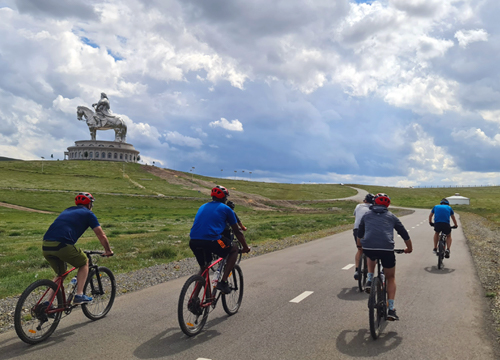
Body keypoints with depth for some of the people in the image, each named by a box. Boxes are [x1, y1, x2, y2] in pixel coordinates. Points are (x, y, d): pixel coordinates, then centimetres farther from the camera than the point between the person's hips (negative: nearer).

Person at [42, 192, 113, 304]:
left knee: (60, 275, 26)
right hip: (62, 245, -6)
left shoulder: (67, 211, 32)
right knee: (84, 263, 19)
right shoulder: (88, 214, 14)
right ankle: (79, 295, 10)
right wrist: (108, 251, 31)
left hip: (46, 246, 6)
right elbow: (101, 236, 14)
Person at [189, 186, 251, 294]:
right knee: (234, 249, 20)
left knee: (203, 267, 29)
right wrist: (245, 247, 33)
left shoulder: (203, 207, 27)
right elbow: (237, 232, 19)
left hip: (194, 242, 6)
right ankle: (223, 282, 10)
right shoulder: (226, 209, 12)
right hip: (211, 241, -6)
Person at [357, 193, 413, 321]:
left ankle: (369, 280, 22)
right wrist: (409, 248, 41)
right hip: (387, 249, -1)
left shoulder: (366, 215, 22)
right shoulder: (391, 216, 19)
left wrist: (360, 246, 50)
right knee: (391, 278, 18)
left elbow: (359, 235, 32)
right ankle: (391, 309, 10)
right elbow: (404, 234, 24)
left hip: (368, 248, 1)